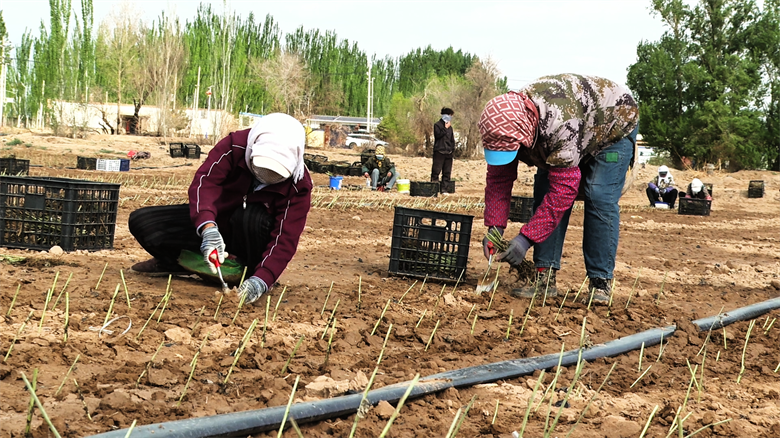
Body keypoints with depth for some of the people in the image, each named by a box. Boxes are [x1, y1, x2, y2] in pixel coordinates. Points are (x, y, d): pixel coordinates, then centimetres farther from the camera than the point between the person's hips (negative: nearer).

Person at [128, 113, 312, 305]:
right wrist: (207, 227, -53)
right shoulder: (234, 145, -23)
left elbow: (285, 239, -29)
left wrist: (262, 280, -45)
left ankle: (252, 273, -11)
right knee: (141, 222, -14)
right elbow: (205, 181, -35)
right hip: (214, 225, 2)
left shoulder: (299, 186, -24)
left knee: (252, 216, -39)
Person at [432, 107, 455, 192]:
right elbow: (438, 135, -16)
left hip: (448, 153, 6)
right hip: (439, 151, -6)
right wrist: (445, 128, -14)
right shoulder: (437, 125, 1)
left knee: (447, 172, 5)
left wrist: (452, 149, 14)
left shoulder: (450, 127, 18)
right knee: (436, 171, -7)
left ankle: (444, 188, 9)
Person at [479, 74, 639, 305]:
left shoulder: (561, 123, -46)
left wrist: (526, 238, -42)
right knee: (545, 191, -8)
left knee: (599, 197, -20)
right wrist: (494, 228, -23)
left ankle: (600, 282, -14)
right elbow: (499, 178, -15)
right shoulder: (505, 123, -25)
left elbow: (563, 188, -43)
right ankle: (545, 276, -6)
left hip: (614, 125, -6)